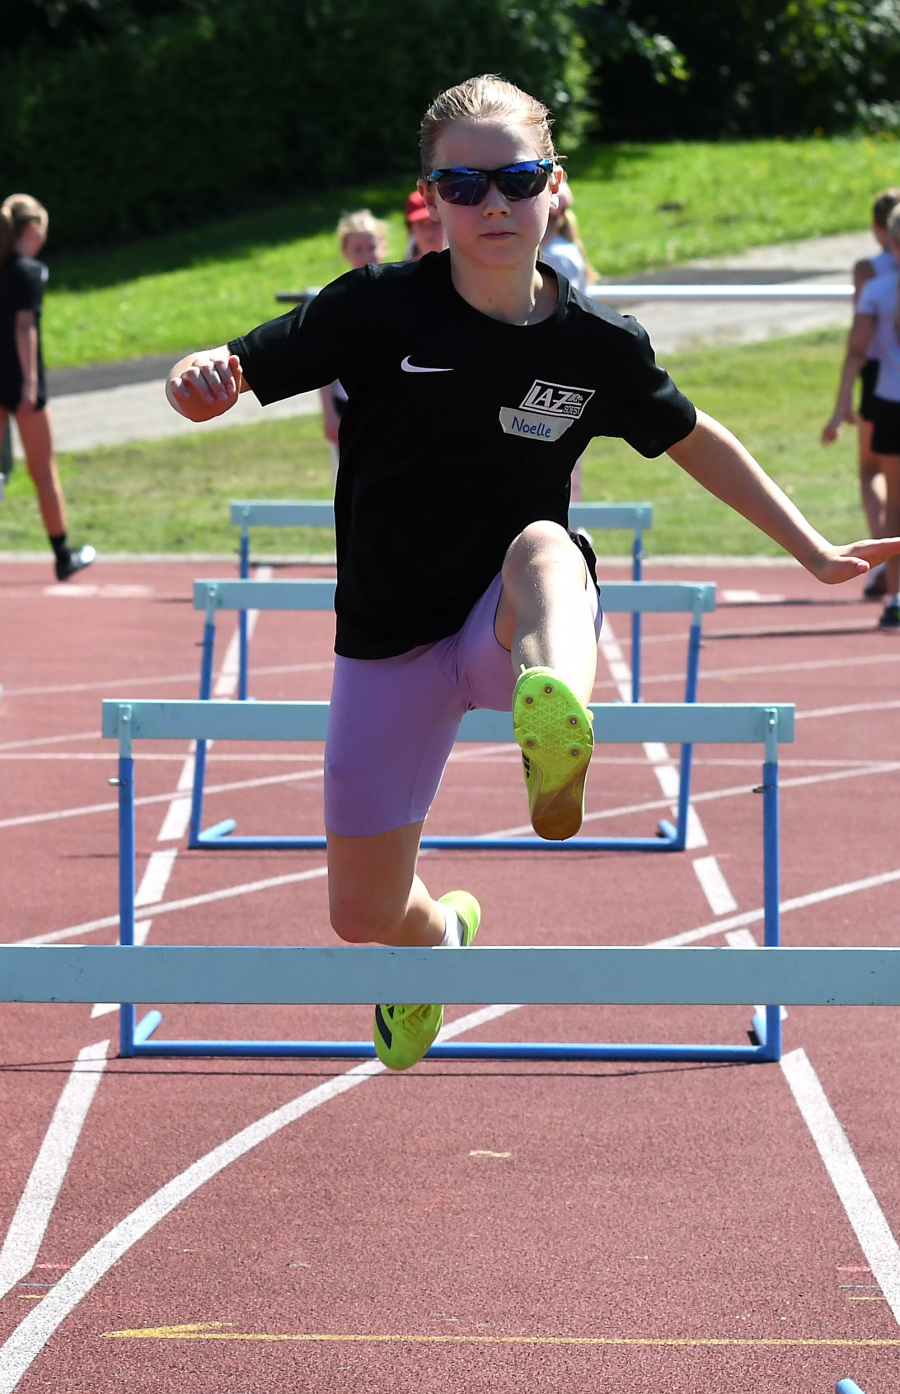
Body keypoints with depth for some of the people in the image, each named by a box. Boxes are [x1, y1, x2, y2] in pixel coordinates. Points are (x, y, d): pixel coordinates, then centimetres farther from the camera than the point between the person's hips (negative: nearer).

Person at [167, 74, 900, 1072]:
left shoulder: (598, 345, -5)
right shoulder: (379, 308, -11)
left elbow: (697, 442, 13)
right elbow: (215, 384, -13)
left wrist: (816, 554, 16)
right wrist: (199, 380, -38)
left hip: (517, 628, -1)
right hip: (390, 645, 1)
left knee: (545, 541, -37)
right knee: (363, 914, 5)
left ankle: (558, 729, -71)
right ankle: (440, 932, 46)